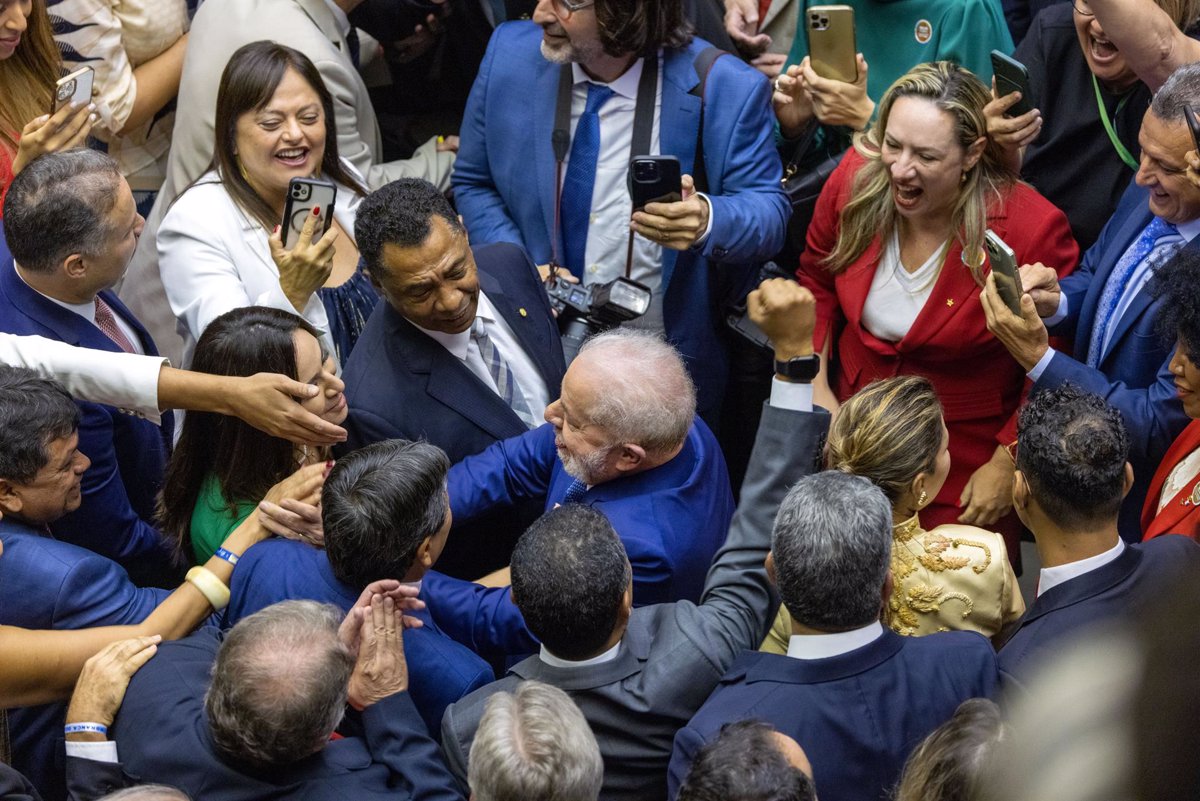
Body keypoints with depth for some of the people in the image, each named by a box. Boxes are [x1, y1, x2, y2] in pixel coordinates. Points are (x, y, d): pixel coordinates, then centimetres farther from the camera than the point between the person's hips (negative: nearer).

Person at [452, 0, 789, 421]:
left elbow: (770, 213, -14)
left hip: (670, 358, -2)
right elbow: (474, 184, 2)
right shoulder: (511, 56, -11)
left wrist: (708, 220, -39)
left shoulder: (725, 90, -21)